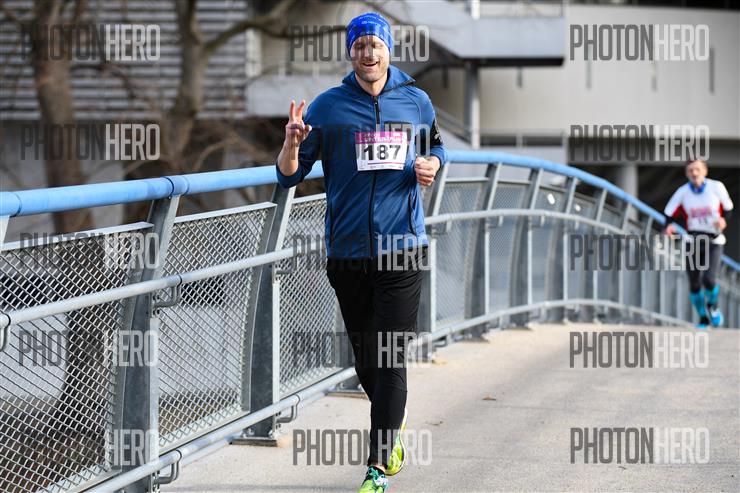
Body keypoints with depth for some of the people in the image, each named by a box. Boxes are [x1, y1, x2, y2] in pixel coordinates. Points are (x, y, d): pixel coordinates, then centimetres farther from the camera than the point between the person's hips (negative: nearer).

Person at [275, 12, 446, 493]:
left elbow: (434, 146, 23)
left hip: (402, 249, -1)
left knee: (391, 359, -8)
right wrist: (293, 144, -20)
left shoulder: (416, 101, 5)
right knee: (365, 358, 11)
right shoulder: (328, 106, 1)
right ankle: (394, 424, 39)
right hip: (347, 254, 1)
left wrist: (431, 165, 0)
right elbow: (289, 176, 1)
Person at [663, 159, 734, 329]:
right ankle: (704, 318, 26)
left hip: (714, 240, -2)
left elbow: (728, 208, 6)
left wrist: (724, 220, -15)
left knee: (708, 279, -18)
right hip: (693, 241, 2)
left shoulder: (716, 187, -7)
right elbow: (669, 214, -3)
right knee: (694, 284, 1)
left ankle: (712, 306, 16)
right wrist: (669, 226, -25)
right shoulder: (682, 192, -6)